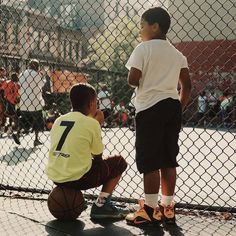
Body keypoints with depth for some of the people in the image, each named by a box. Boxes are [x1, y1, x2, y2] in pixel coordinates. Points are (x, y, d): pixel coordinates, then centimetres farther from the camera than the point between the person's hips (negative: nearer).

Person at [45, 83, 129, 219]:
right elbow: (98, 156, 4)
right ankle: (101, 205, 6)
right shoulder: (91, 123, -7)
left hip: (54, 177, 7)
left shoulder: (59, 120, 10)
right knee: (119, 162, 11)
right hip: (77, 179, -7)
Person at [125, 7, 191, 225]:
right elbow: (187, 85, 11)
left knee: (149, 161, -2)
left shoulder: (143, 48, -4)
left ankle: (151, 211, 3)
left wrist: (143, 82, 8)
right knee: (168, 160, 10)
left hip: (151, 108, -7)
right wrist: (179, 108, 17)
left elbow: (133, 80, -14)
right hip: (172, 106, 7)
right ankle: (167, 208, 17)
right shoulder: (177, 54, 15)